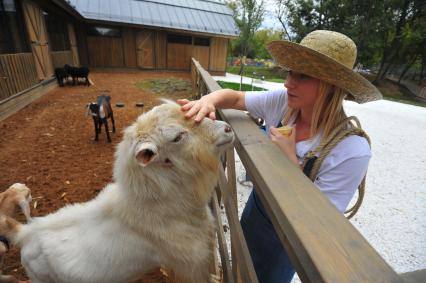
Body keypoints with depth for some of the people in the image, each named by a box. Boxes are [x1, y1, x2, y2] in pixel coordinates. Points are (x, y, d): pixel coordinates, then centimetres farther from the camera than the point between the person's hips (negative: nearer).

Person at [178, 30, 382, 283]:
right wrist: (208, 100, -30)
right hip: (255, 209, 5)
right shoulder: (283, 102, -18)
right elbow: (234, 97, -9)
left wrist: (290, 159, -32)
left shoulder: (352, 150, -30)